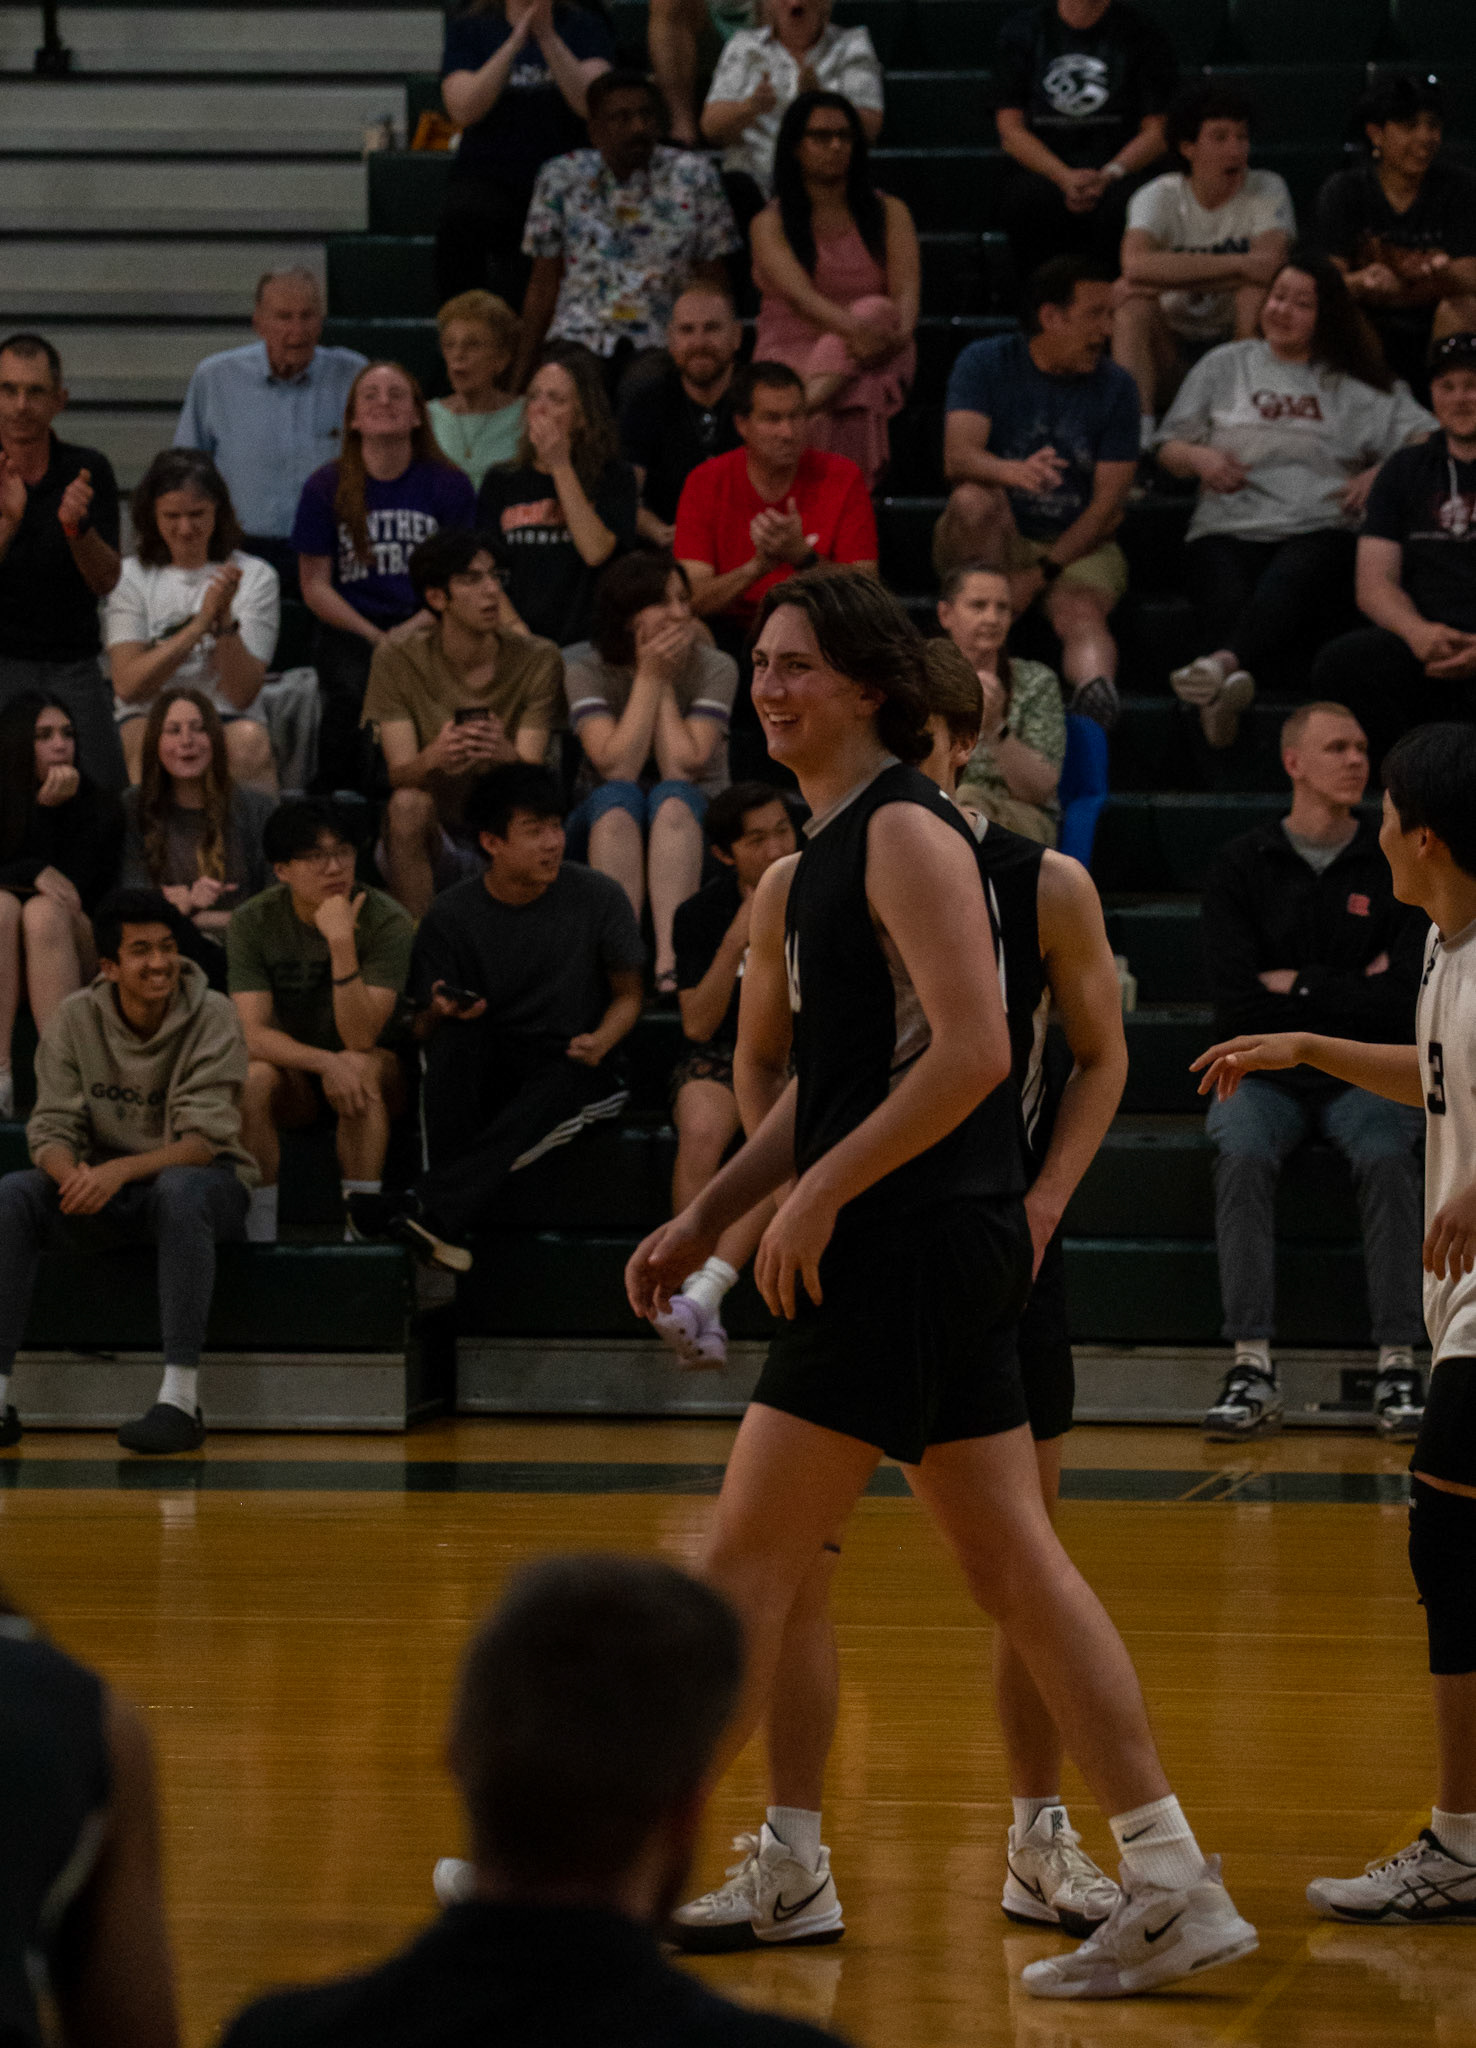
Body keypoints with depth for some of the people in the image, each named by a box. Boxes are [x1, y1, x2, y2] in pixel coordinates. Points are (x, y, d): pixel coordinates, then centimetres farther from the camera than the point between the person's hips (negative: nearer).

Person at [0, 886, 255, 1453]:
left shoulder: (212, 1018, -12)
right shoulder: (77, 1018, -3)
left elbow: (204, 1140, -20)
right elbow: (50, 1129, -7)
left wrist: (120, 1171, -37)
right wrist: (71, 1174, -32)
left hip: (202, 1180, -3)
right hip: (103, 1195, 3)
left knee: (179, 1188, -39)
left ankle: (180, 1400, -43)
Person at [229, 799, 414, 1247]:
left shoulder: (385, 921, -17)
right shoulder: (253, 923, -11)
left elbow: (361, 1037, -26)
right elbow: (254, 1035, -18)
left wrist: (342, 943, -37)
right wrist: (325, 1062, -36)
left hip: (382, 1074, -1)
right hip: (294, 1080, 1)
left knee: (361, 1066, -35)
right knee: (254, 1076, -31)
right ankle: (260, 1236, -26)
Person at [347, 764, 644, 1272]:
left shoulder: (598, 898, -2)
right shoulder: (451, 917, -1)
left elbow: (628, 996, 8)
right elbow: (426, 1032, 2)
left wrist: (601, 1041, -14)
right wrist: (441, 1015, -23)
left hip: (574, 1072, -1)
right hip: (484, 1078, 1)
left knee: (559, 1084, -37)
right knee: (458, 1034, -32)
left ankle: (428, 1208, -50)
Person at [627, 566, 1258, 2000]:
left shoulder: (906, 833, -11)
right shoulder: (823, 856, 19)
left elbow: (970, 1051, -21)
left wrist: (819, 1194, -19)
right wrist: (705, 1219, 18)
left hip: (914, 1241, -10)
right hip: (911, 1251, 10)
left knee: (747, 1555, -5)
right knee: (1016, 1569, 7)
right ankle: (1173, 1892, 6)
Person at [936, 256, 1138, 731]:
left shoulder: (1115, 386, 1)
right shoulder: (984, 363, -3)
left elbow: (1109, 504, -4)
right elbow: (958, 458, -20)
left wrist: (1043, 572, -17)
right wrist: (1013, 471, -44)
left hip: (1078, 545, 0)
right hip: (990, 544, 0)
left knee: (1081, 612, -32)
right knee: (975, 499, -34)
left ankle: (1096, 692, -64)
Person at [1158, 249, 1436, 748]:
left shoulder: (1356, 383, 23)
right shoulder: (1225, 366, 26)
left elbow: (1425, 436, 14)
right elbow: (1167, 447, 25)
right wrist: (1197, 457, 1)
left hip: (1321, 530, -2)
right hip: (1229, 531, 2)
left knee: (1289, 581, -40)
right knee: (1228, 597, -36)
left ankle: (1225, 662, -66)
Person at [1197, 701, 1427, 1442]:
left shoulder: (1396, 868, 3)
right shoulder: (1241, 866, 4)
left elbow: (1405, 1003, -7)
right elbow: (1238, 1001, -6)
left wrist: (1299, 986, -6)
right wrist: (1351, 995, -6)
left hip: (1366, 1076, 0)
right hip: (1266, 1075, 0)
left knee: (1386, 1155, -31)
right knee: (1242, 1153, -31)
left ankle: (1398, 1365, -31)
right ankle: (1252, 1367, -34)